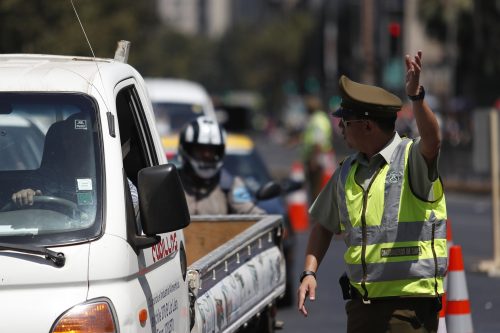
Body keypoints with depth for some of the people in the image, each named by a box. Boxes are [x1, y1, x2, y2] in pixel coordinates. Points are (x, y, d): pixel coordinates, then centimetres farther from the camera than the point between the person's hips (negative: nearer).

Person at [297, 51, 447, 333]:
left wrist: (417, 96, -47)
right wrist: (309, 272, 8)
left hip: (410, 302, -7)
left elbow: (432, 140, -31)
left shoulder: (412, 159, -7)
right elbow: (324, 226, 21)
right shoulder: (347, 172, 13)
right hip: (362, 304, 7)